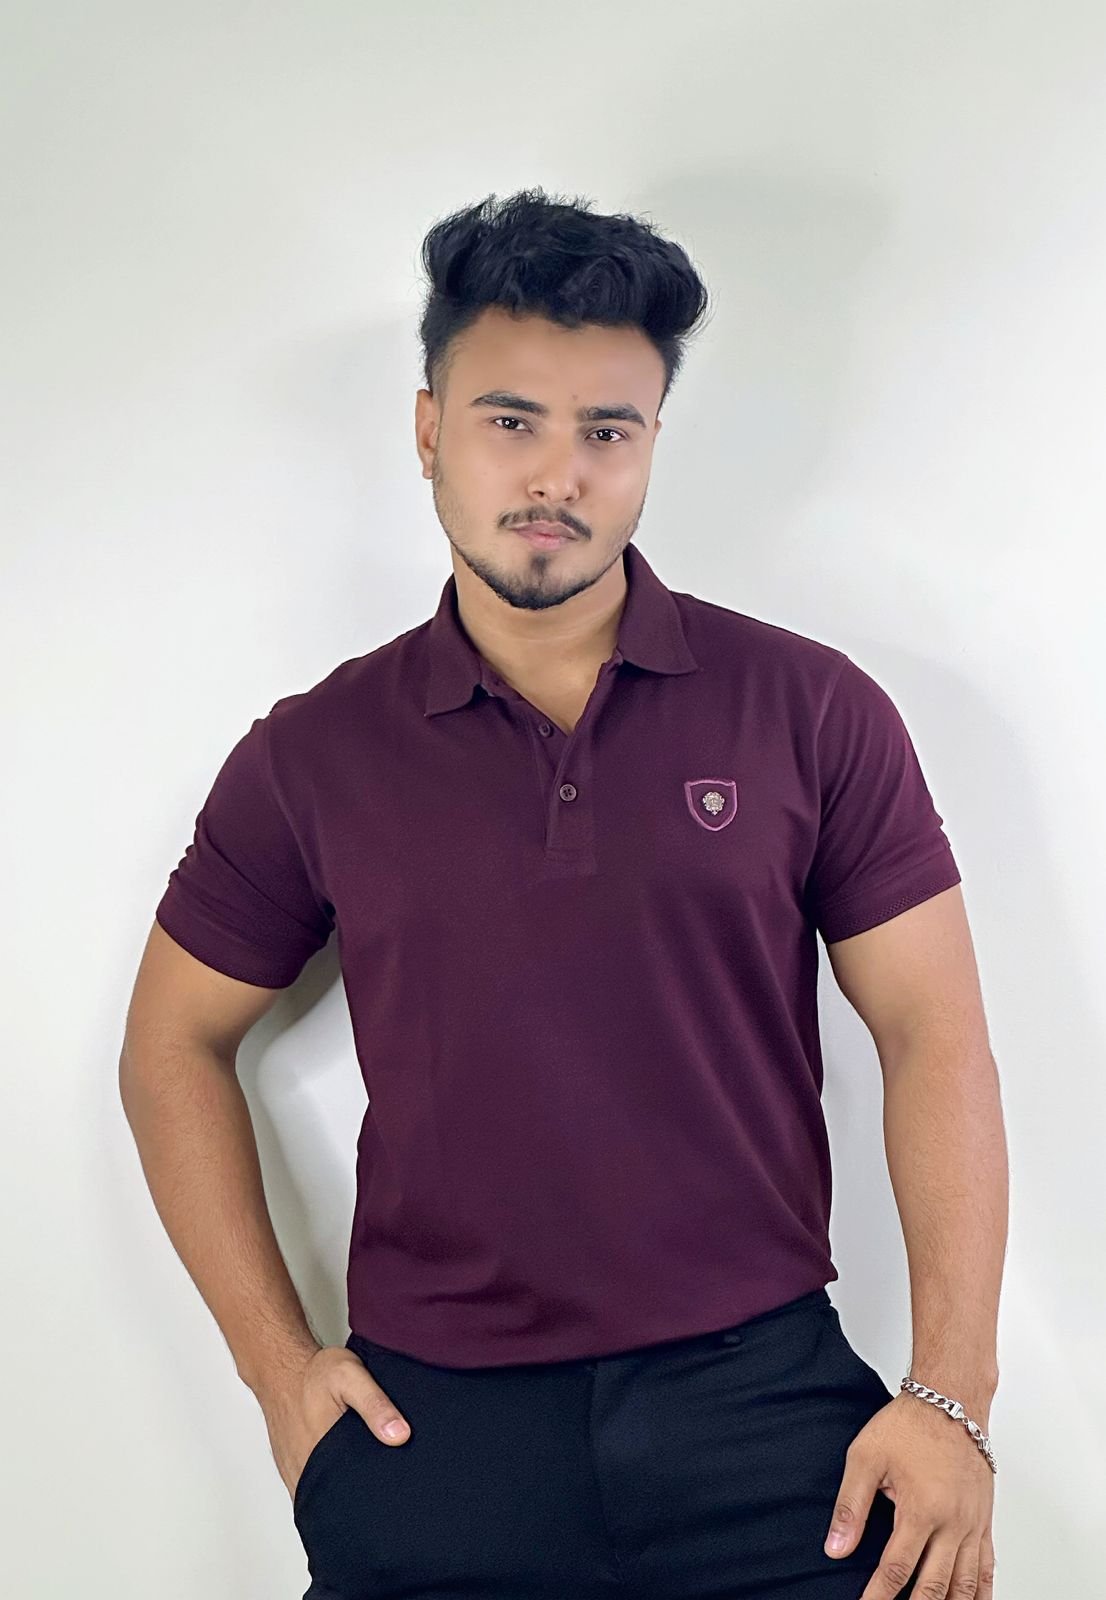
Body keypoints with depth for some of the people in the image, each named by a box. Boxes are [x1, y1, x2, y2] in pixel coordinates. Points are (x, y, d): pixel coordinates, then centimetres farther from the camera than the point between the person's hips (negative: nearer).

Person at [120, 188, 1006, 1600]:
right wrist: (277, 1357, 4)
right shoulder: (313, 755, 1)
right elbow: (174, 1046, 10)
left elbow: (931, 1034, -1)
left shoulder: (810, 710, -2)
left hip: (762, 1396, 0)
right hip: (430, 1421, 1)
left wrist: (951, 1393, -7)